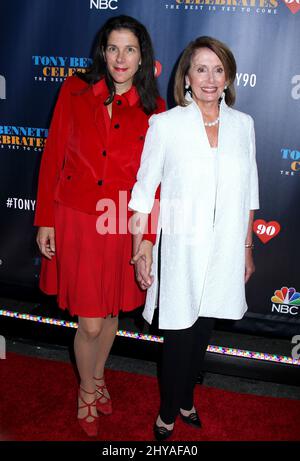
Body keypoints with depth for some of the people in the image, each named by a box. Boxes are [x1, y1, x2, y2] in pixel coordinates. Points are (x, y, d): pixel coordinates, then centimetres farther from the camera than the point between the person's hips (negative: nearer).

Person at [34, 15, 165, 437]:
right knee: (89, 323, 2)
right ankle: (87, 390, 33)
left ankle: (98, 376, 46)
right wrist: (45, 220, -2)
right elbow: (52, 158, -1)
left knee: (111, 311, 17)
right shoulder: (74, 91, -2)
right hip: (76, 220, -1)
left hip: (121, 225, 1)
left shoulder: (153, 108, -2)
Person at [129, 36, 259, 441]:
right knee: (179, 335, 6)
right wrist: (141, 251, -6)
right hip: (181, 251, -3)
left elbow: (248, 194, 9)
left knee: (203, 331, 17)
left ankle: (186, 398, 42)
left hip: (225, 251, 4)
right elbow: (144, 192, -5)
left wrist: (247, 247, 12)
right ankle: (168, 415, 31)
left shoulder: (243, 124, 3)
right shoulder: (166, 124, -7)